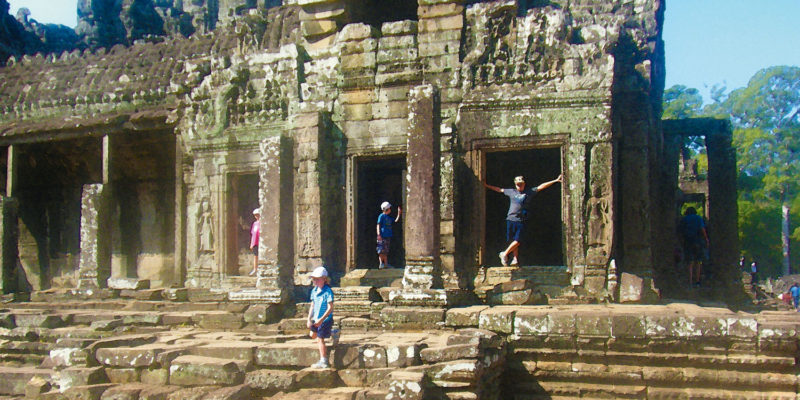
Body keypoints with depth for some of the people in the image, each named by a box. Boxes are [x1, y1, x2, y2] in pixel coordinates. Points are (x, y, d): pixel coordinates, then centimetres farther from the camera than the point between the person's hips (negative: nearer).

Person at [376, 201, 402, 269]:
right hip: (382, 236, -8)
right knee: (381, 251, -8)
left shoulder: (389, 217, 18)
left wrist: (399, 214, 20)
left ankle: (386, 264, 11)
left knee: (386, 251, 9)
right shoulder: (381, 216, -4)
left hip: (388, 236, 8)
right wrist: (379, 235, -16)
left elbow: (396, 221, 25)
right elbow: (378, 225, -8)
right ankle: (381, 263, -8)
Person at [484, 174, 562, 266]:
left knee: (517, 240, -11)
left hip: (521, 220, -1)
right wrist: (486, 185, 29)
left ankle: (504, 254, 1)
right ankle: (515, 259, 9)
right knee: (513, 241, 3)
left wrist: (555, 180, 7)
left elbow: (541, 186, 8)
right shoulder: (511, 192, 14)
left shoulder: (529, 192, 10)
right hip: (510, 219, 1)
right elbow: (499, 189, 24)